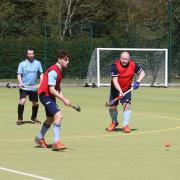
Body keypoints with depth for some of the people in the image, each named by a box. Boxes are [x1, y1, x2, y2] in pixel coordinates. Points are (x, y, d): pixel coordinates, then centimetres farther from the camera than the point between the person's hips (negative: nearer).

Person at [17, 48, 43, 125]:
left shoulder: (38, 63, 6)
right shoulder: (22, 64, 0)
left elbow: (41, 74, 9)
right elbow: (19, 75, -2)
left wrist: (41, 83, -6)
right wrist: (20, 83, -20)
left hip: (34, 88, 3)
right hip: (24, 87, -3)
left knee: (35, 103, 8)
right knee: (22, 101, -19)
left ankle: (33, 118, 31)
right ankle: (20, 119, -9)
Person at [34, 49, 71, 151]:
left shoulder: (61, 70, 8)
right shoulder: (53, 71, -22)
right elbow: (51, 89, -25)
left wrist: (63, 98, 0)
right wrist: (64, 100, -26)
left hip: (50, 96, 10)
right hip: (45, 95, -10)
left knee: (51, 119, 21)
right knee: (58, 115, -23)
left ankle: (39, 138, 41)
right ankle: (56, 142, -25)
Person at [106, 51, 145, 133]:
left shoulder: (133, 65, -16)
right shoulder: (115, 66, -24)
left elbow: (142, 73, -4)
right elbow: (114, 80, -28)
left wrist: (138, 82, -22)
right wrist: (120, 91, -39)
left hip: (127, 89, 1)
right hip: (116, 89, -1)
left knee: (127, 105, -17)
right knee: (112, 107, 5)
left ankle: (125, 125, -12)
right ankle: (114, 122, 33)